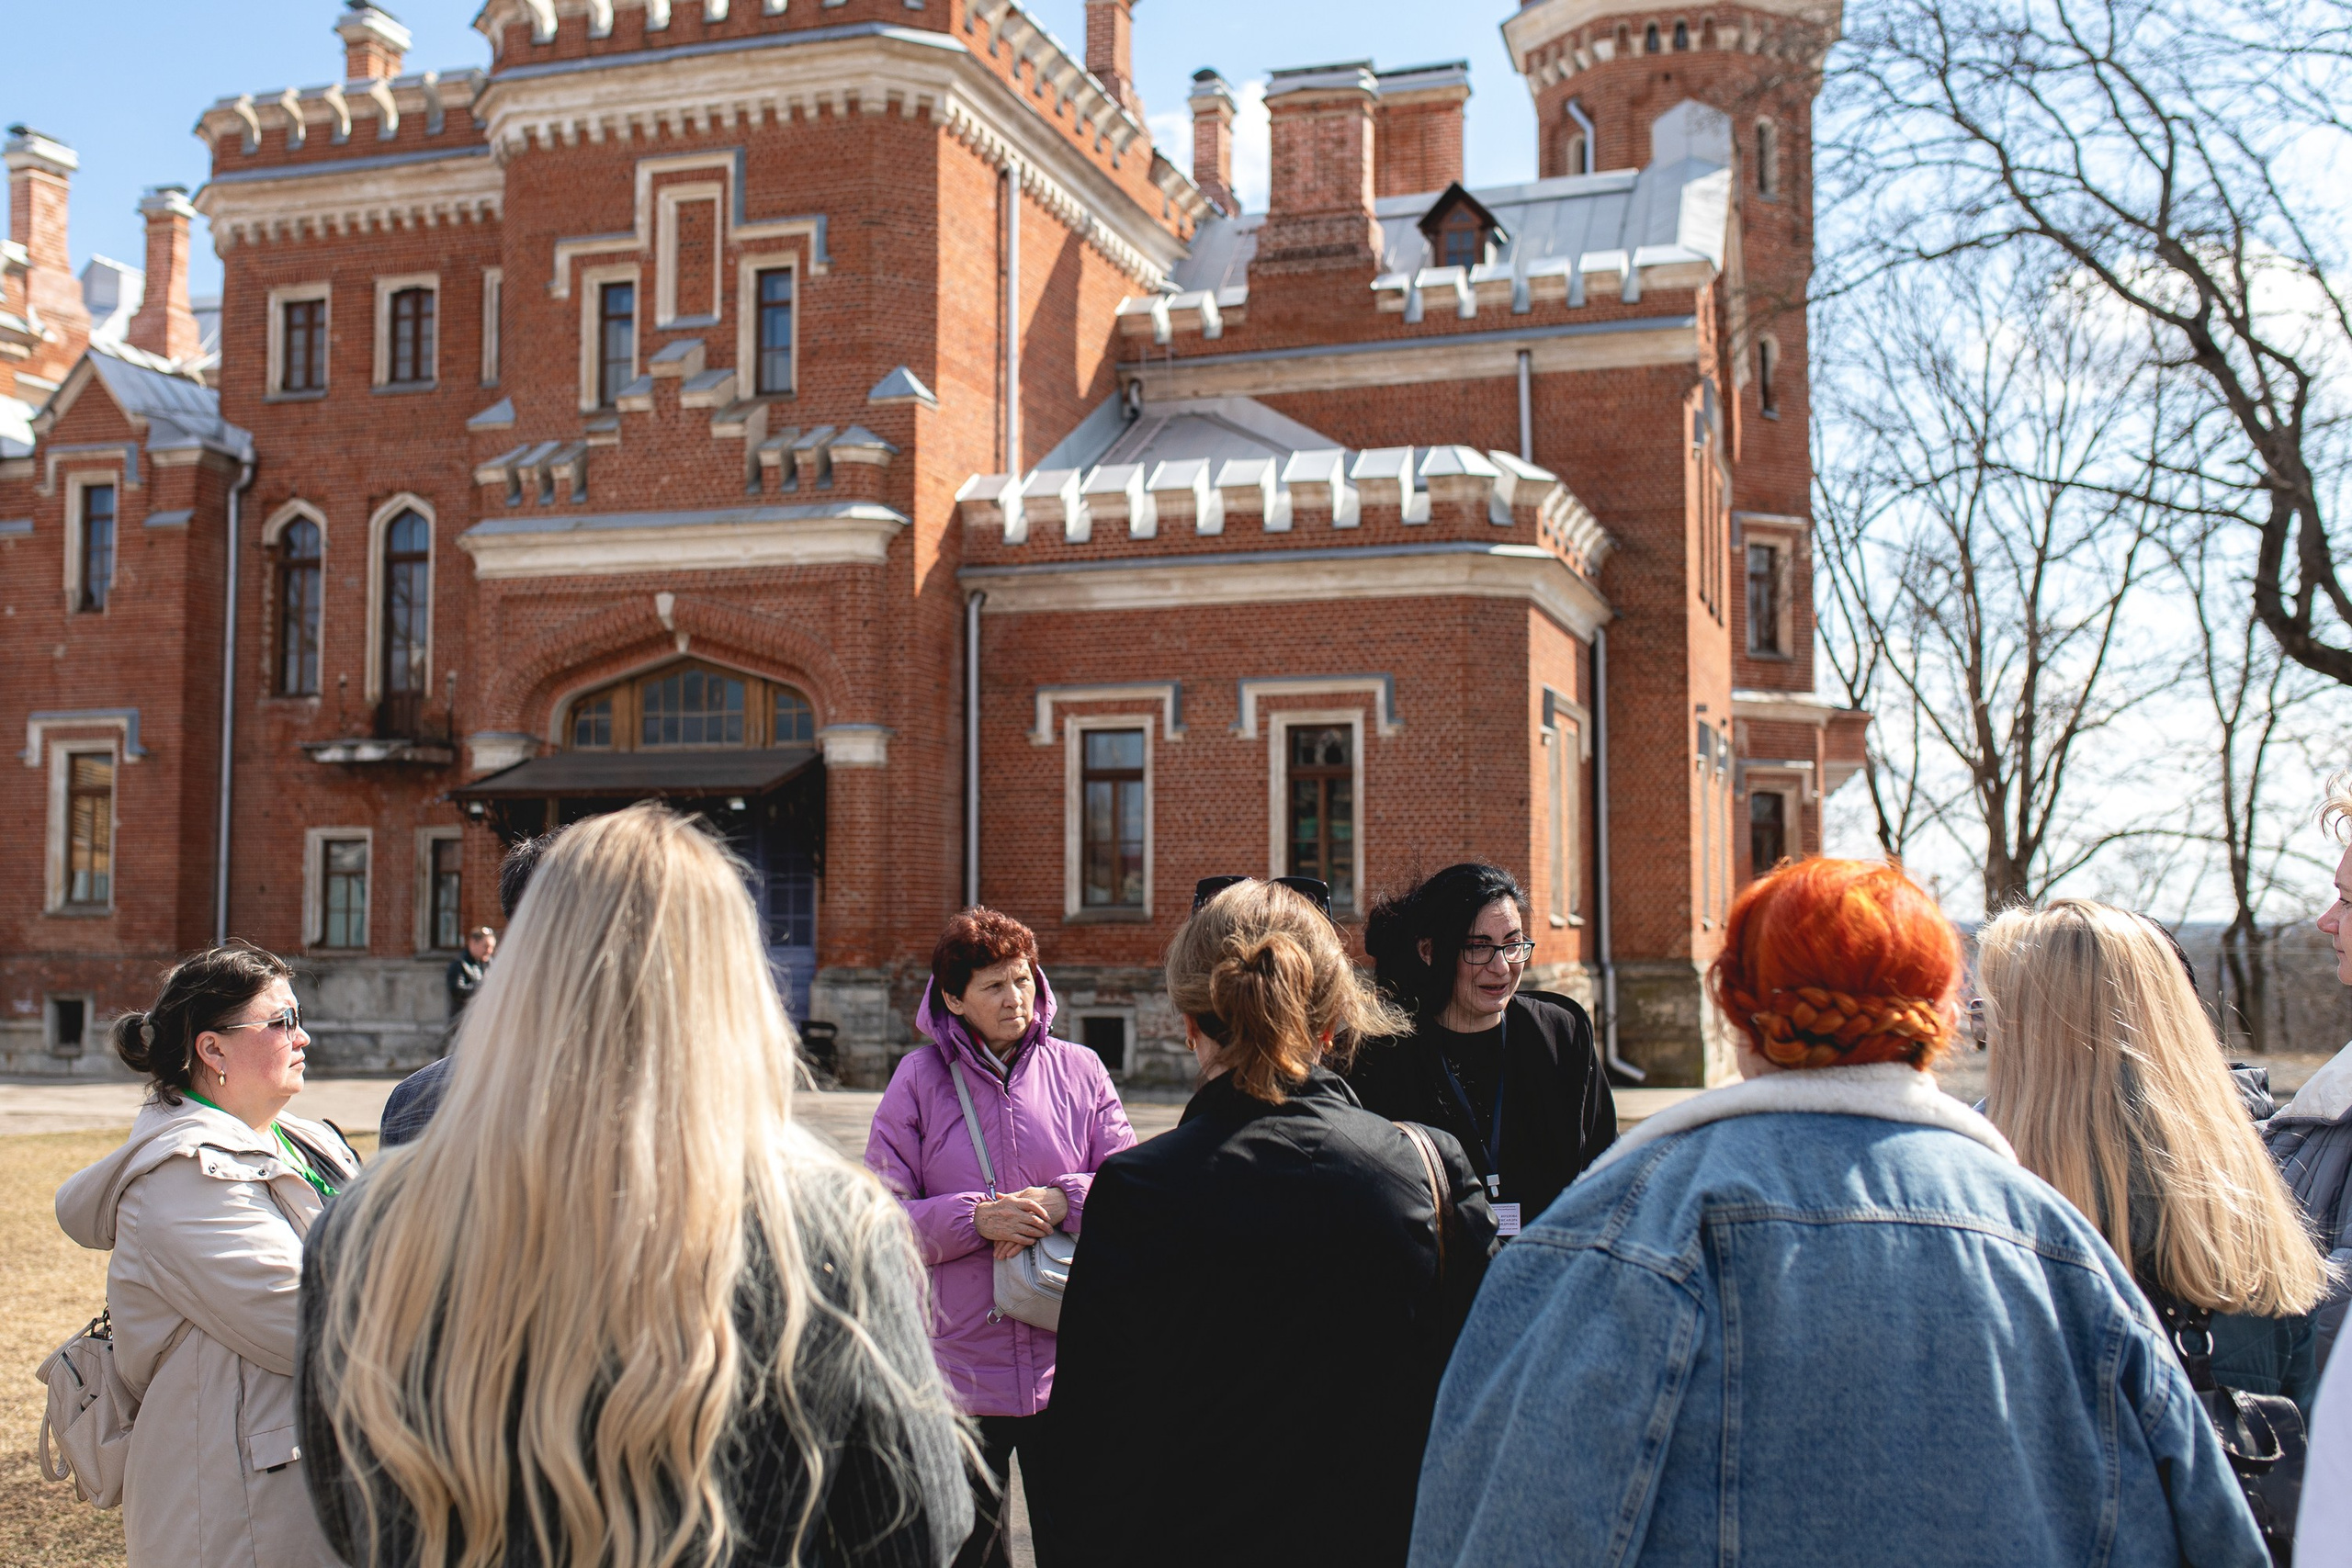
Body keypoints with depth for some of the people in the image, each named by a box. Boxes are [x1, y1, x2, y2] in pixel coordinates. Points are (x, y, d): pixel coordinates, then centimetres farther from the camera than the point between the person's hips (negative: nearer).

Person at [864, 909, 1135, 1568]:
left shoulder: (1078, 1069, 4)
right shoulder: (919, 1079, -1)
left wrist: (1064, 1202, -16)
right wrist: (976, 1220, -18)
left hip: (1069, 1363, 1)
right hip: (960, 1368, -1)